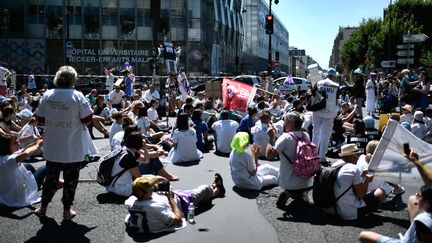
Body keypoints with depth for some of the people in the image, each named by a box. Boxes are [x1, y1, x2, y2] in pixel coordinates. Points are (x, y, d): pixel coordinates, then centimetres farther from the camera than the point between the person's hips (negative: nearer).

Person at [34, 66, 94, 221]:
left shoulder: (47, 95, -3)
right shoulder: (77, 96, -15)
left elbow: (40, 119, 3)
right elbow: (87, 120, -14)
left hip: (52, 148, 4)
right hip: (73, 150, -4)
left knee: (51, 178, 19)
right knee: (70, 180, 11)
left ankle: (43, 208, 29)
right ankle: (67, 211, 19)